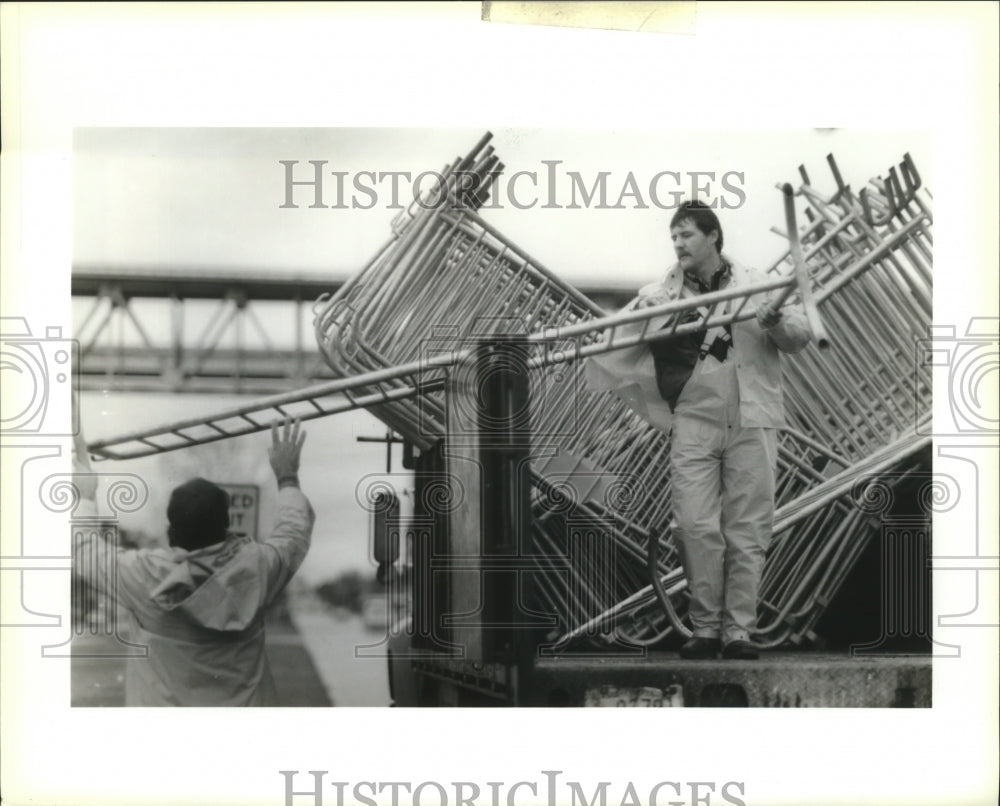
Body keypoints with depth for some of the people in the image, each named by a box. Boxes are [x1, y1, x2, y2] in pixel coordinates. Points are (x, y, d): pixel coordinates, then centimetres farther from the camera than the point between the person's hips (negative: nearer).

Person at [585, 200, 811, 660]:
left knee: (747, 530, -1)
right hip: (693, 420, 0)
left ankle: (738, 629, 6)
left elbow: (800, 338, 7)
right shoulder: (661, 295, 12)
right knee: (696, 526, -8)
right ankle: (704, 627, 3)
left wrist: (775, 321, -15)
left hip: (750, 421, 0)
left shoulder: (756, 286, 11)